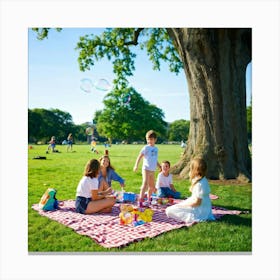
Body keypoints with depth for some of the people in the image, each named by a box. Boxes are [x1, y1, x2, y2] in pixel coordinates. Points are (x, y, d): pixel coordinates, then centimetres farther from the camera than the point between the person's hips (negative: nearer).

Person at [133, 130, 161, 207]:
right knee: (145, 183, -20)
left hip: (153, 170, 7)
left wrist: (160, 166, 25)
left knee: (152, 186, 18)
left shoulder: (156, 149, 10)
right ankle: (140, 201, -22)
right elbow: (139, 156, -12)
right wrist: (136, 165, -24)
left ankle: (148, 199, 40)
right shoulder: (146, 148, -8)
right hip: (146, 169, -7)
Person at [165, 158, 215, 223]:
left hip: (199, 211, -10)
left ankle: (192, 217, -10)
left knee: (169, 211, -15)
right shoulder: (203, 180, 4)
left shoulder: (200, 184, -26)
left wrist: (183, 205, -14)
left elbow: (197, 202, -23)